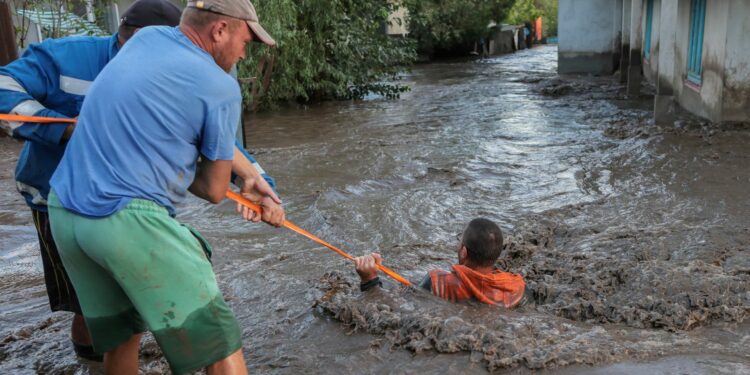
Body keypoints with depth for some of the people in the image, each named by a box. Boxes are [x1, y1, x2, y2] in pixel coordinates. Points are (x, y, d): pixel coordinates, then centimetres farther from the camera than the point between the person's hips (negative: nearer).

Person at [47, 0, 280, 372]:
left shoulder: (145, 38, 11)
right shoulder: (221, 88, -9)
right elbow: (214, 191, 1)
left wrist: (252, 177, 19)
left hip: (63, 213, 8)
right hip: (130, 220, -8)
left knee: (121, 331, 24)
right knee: (217, 339, 3)